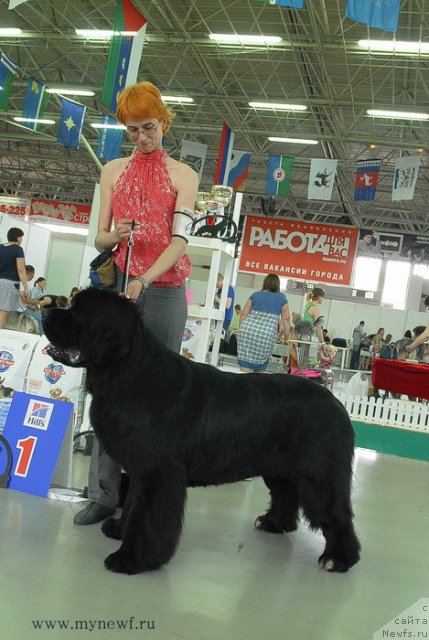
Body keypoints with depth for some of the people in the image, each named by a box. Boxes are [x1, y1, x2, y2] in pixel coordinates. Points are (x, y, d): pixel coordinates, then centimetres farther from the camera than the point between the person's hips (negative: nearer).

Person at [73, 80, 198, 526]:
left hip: (164, 291, -2)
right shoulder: (113, 171, 14)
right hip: (119, 286, 2)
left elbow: (179, 240, -7)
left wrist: (143, 280, -21)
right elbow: (100, 240, 11)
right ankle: (103, 494, 3)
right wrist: (115, 235, -13)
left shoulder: (183, 176, 5)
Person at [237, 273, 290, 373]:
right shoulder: (281, 298, 10)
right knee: (260, 366, 10)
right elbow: (285, 319, 9)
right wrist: (286, 336, 18)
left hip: (247, 330, 2)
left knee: (245, 364, -2)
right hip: (266, 335, -1)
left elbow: (243, 314, 13)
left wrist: (242, 329, 24)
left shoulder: (255, 295, 15)